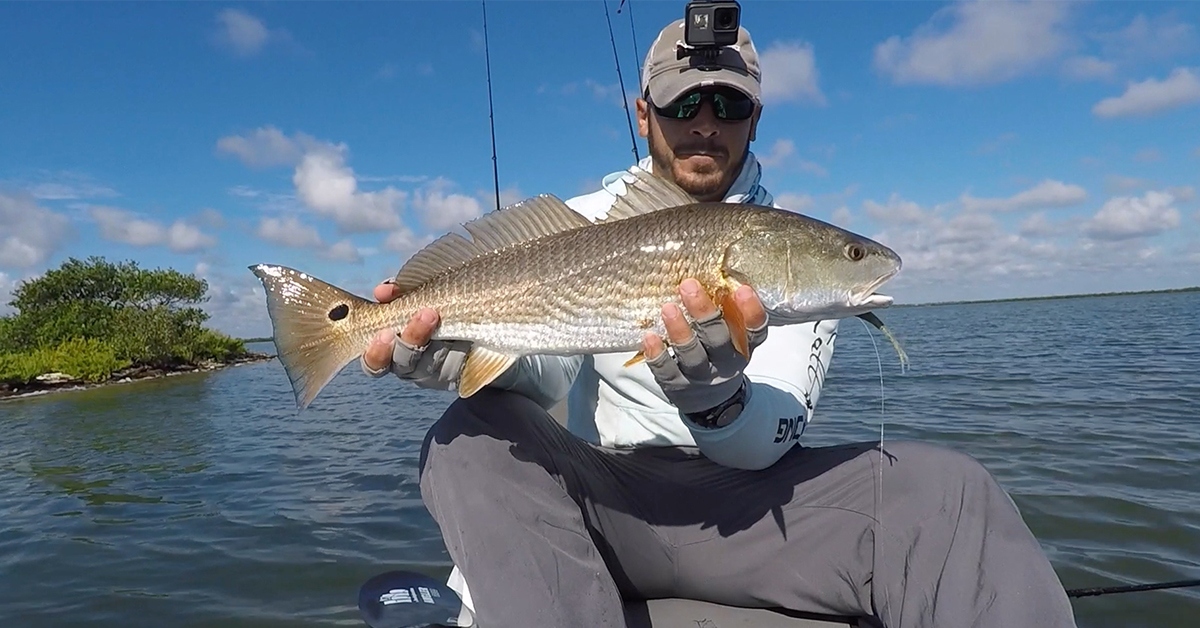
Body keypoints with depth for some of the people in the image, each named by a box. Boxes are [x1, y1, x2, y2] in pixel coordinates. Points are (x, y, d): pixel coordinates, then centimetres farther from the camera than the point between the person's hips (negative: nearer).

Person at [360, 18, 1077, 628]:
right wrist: (456, 346, -34)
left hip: (744, 506, 0)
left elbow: (766, 443, -9)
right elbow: (548, 368, -11)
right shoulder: (582, 224, 6)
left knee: (950, 488, -25)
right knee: (473, 438, -28)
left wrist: (713, 394, -33)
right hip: (603, 498, 2)